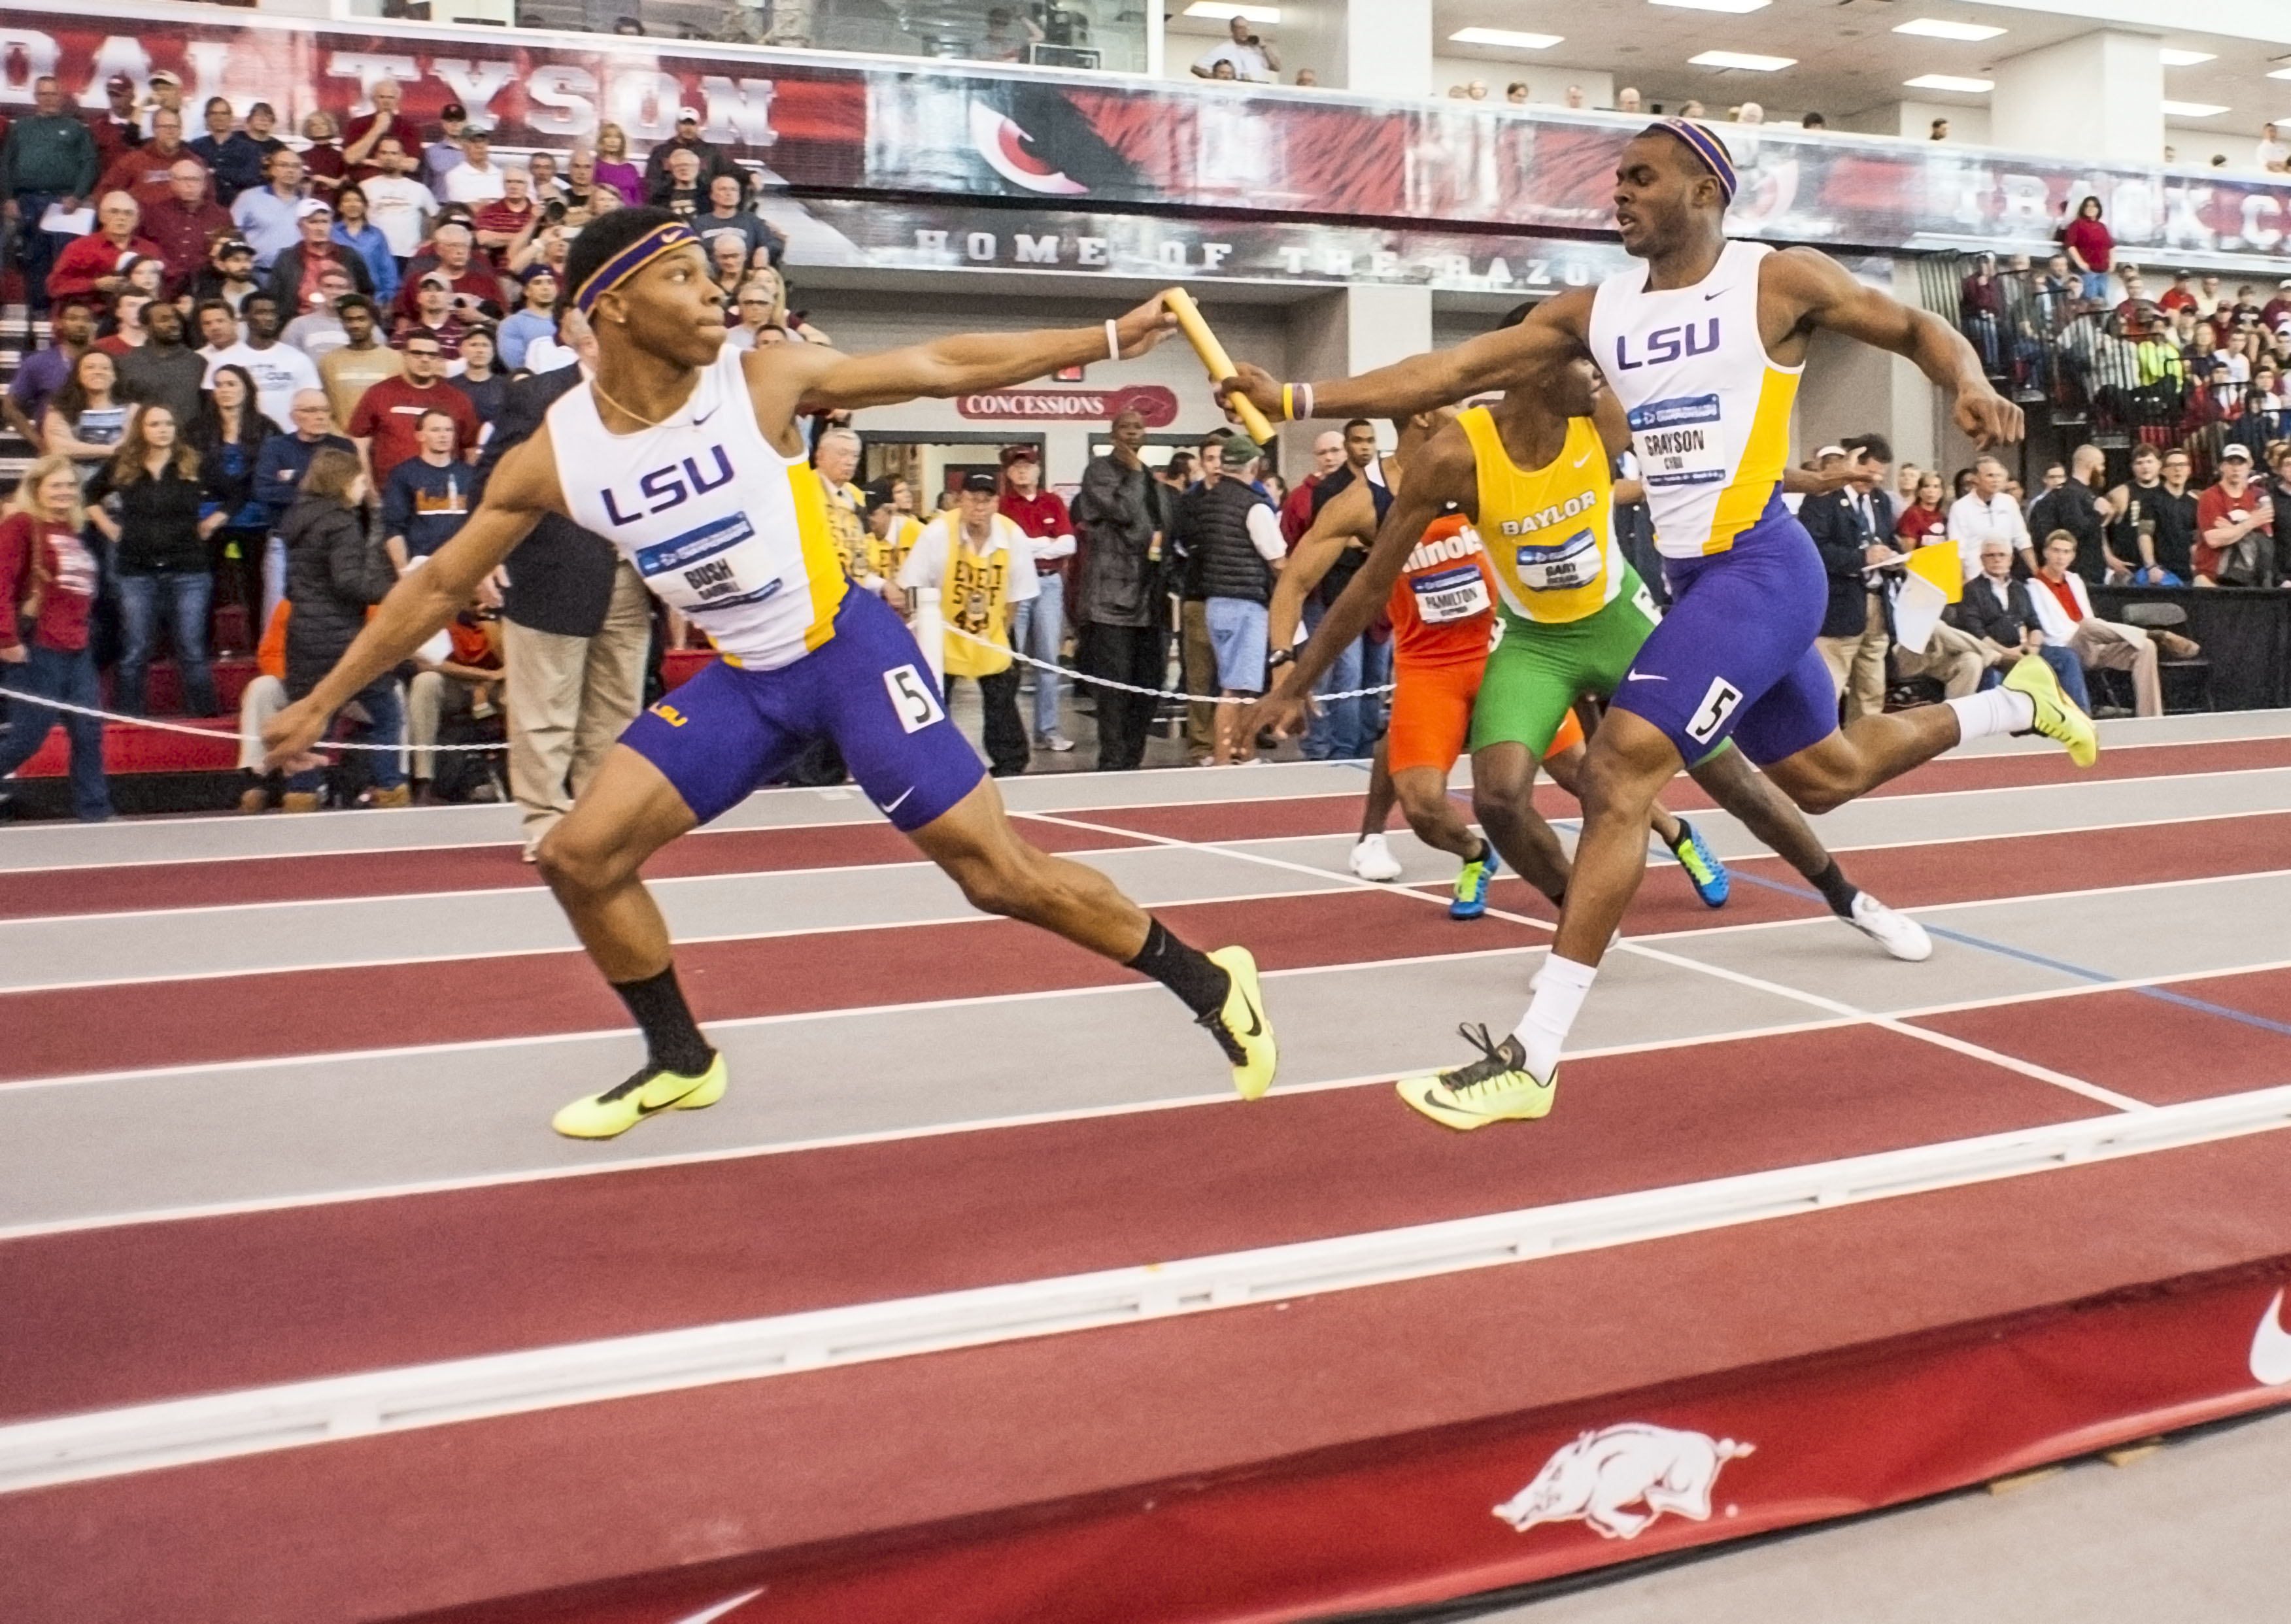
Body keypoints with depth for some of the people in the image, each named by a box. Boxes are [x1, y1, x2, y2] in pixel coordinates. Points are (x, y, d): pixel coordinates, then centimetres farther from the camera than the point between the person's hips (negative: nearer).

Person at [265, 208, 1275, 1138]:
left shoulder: (766, 380, -13)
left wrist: (1110, 337, -6)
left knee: (998, 874, -8)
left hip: (850, 651, -4)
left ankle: (1209, 986, 9)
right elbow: (439, 584, 5)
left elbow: (946, 367, -5)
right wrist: (321, 701, 8)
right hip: (741, 680, 4)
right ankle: (681, 1060, 20)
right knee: (579, 857, -1)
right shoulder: (554, 455, -6)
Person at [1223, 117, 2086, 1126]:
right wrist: (1298, 400, -6)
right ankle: (2014, 702, 50)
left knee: (1618, 770, -20)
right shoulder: (1594, 312, 9)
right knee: (1823, 776, 22)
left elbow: (1916, 329, 6)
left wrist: (1972, 386, -16)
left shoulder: (1779, 280, -5)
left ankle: (1532, 1059, -17)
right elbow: (1453, 372, 2)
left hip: (1761, 568, -8)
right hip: (1694, 578, 8)